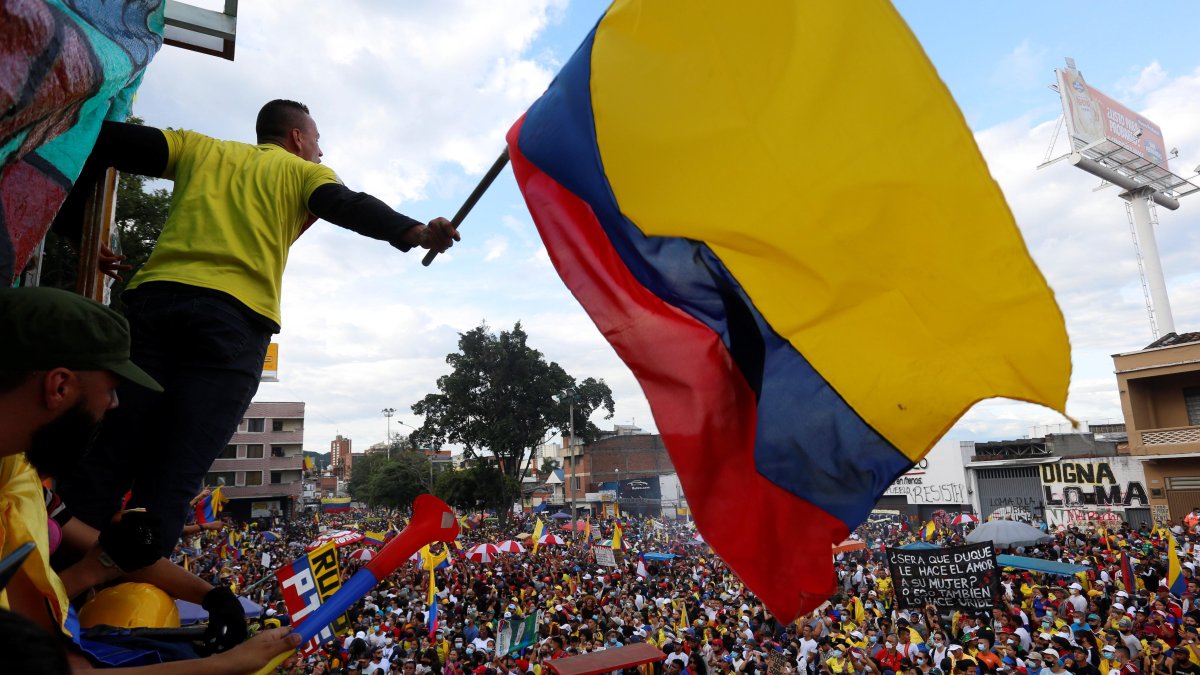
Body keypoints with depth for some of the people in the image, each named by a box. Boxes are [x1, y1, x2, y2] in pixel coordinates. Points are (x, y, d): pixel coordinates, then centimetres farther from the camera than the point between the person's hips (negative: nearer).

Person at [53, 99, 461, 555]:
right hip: (235, 318, -3)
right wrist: (415, 232, -19)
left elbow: (104, 140, 23)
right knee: (168, 490, -6)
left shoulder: (199, 149, 30)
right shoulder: (305, 172, 20)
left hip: (154, 299, 3)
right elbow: (348, 207, -2)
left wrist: (74, 227, 26)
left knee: (99, 471, 3)